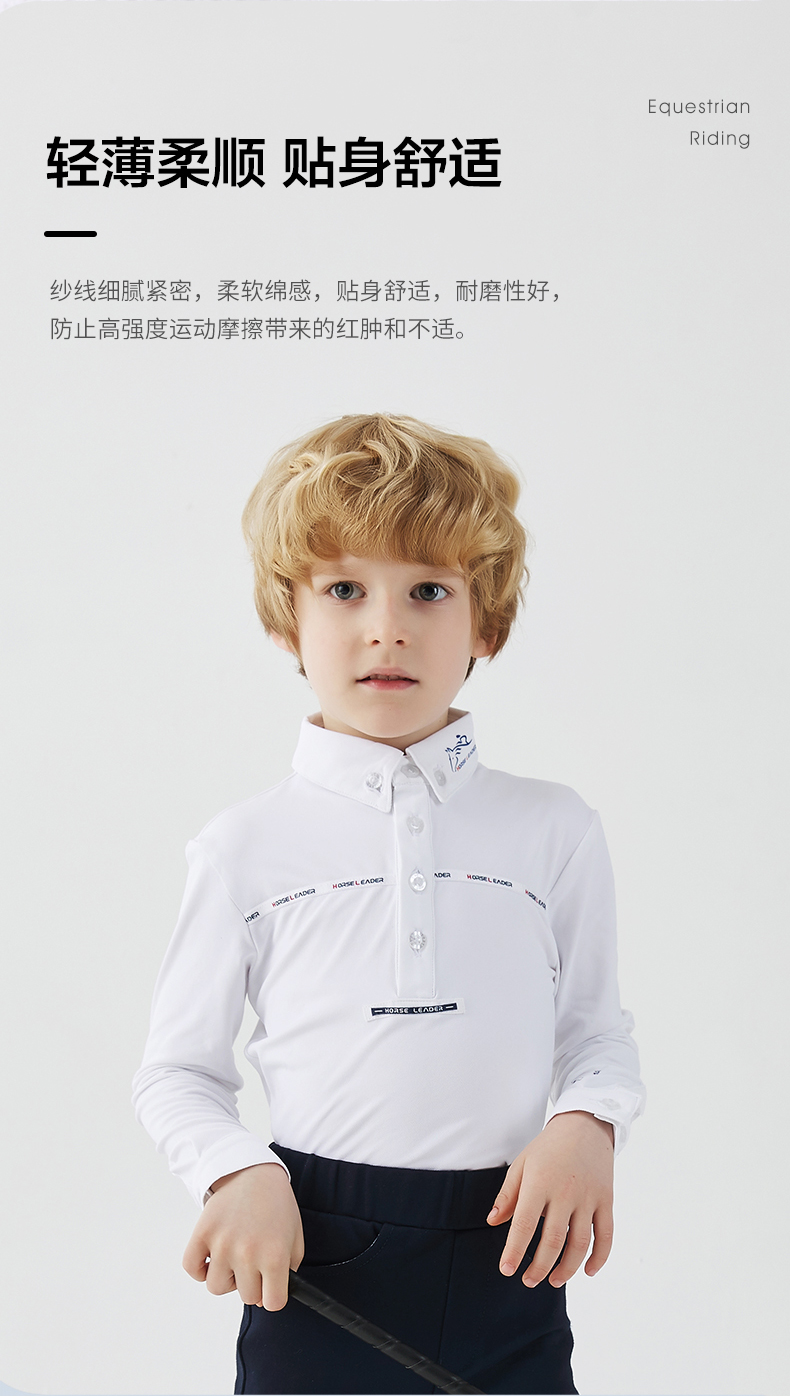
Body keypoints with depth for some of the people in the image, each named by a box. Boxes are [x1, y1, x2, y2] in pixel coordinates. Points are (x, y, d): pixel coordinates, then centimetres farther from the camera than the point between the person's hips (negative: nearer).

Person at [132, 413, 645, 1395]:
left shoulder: (555, 830, 2)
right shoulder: (248, 847, -2)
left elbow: (596, 1032, 10)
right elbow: (177, 1071, 5)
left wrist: (587, 1124, -10)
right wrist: (239, 1173, -13)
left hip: (509, 1265, 1)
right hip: (311, 1261, -1)